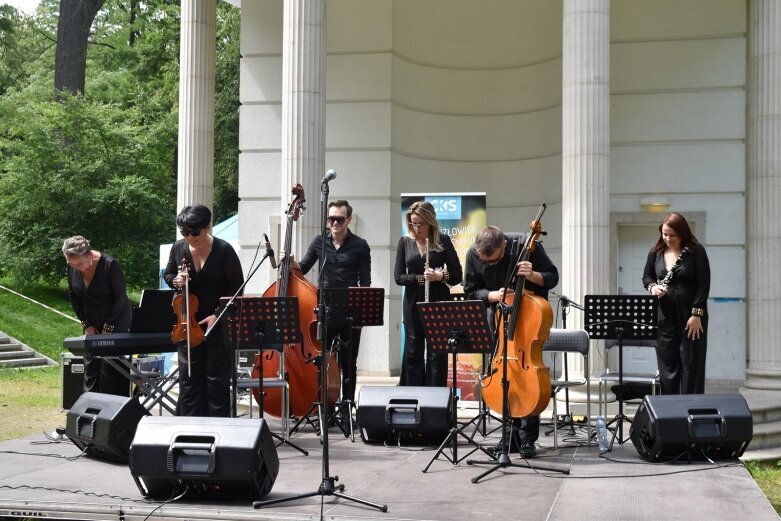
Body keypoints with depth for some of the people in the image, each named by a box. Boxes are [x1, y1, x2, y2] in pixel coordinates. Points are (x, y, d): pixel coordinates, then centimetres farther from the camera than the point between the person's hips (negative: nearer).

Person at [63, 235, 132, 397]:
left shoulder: (110, 265, -23)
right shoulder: (71, 268, -7)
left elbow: (120, 297, -16)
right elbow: (73, 297, 5)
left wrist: (108, 328, -14)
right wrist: (86, 325, 0)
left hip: (116, 322, -5)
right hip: (92, 324, 5)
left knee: (111, 370, -9)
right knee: (90, 367, 3)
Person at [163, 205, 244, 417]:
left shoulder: (224, 250, -12)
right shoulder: (178, 248, -1)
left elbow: (237, 288, -8)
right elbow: (167, 274, 16)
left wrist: (218, 315, -17)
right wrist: (175, 280, -9)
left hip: (219, 325, -4)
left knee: (217, 379, 3)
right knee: (188, 377, 8)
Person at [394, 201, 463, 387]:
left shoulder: (443, 241, -1)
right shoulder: (405, 242, 4)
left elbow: (457, 275, -1)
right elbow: (398, 276, -1)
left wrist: (440, 276, -21)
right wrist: (422, 278, -15)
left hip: (438, 302, -2)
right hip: (413, 304, 2)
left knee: (437, 354, 0)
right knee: (413, 353, 7)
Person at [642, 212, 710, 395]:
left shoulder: (696, 251, -7)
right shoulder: (656, 253, 3)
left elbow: (704, 284, -9)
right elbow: (646, 277, 16)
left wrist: (696, 314, -15)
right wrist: (652, 287, -8)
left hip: (691, 317, -3)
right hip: (665, 317, 3)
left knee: (691, 365, 1)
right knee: (667, 365, 5)